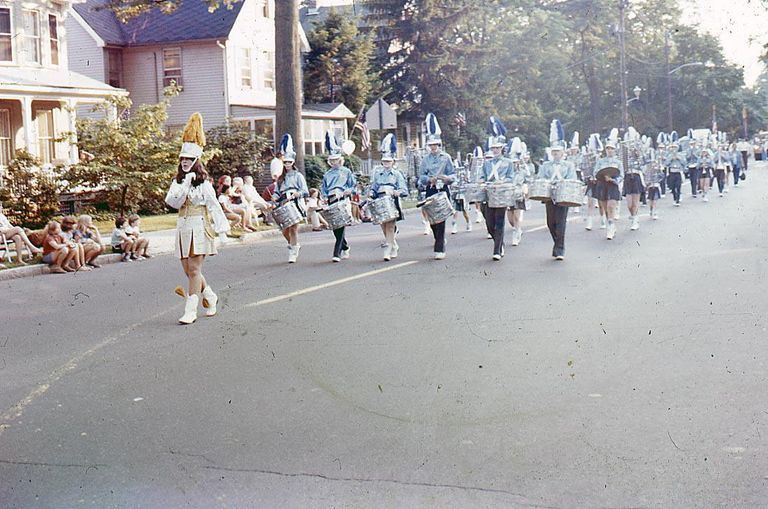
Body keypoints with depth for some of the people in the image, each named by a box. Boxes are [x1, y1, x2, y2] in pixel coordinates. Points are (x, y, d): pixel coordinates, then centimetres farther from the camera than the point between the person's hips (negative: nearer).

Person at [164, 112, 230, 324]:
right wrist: (186, 183, -16)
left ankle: (190, 311, -7)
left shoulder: (203, 182, -4)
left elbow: (214, 205, -6)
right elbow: (172, 202, -6)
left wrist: (221, 228, -10)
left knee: (194, 269, -9)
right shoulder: (178, 181, 10)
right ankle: (210, 297, 32)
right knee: (188, 270, 9)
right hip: (183, 227, 6)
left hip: (199, 227, -6)